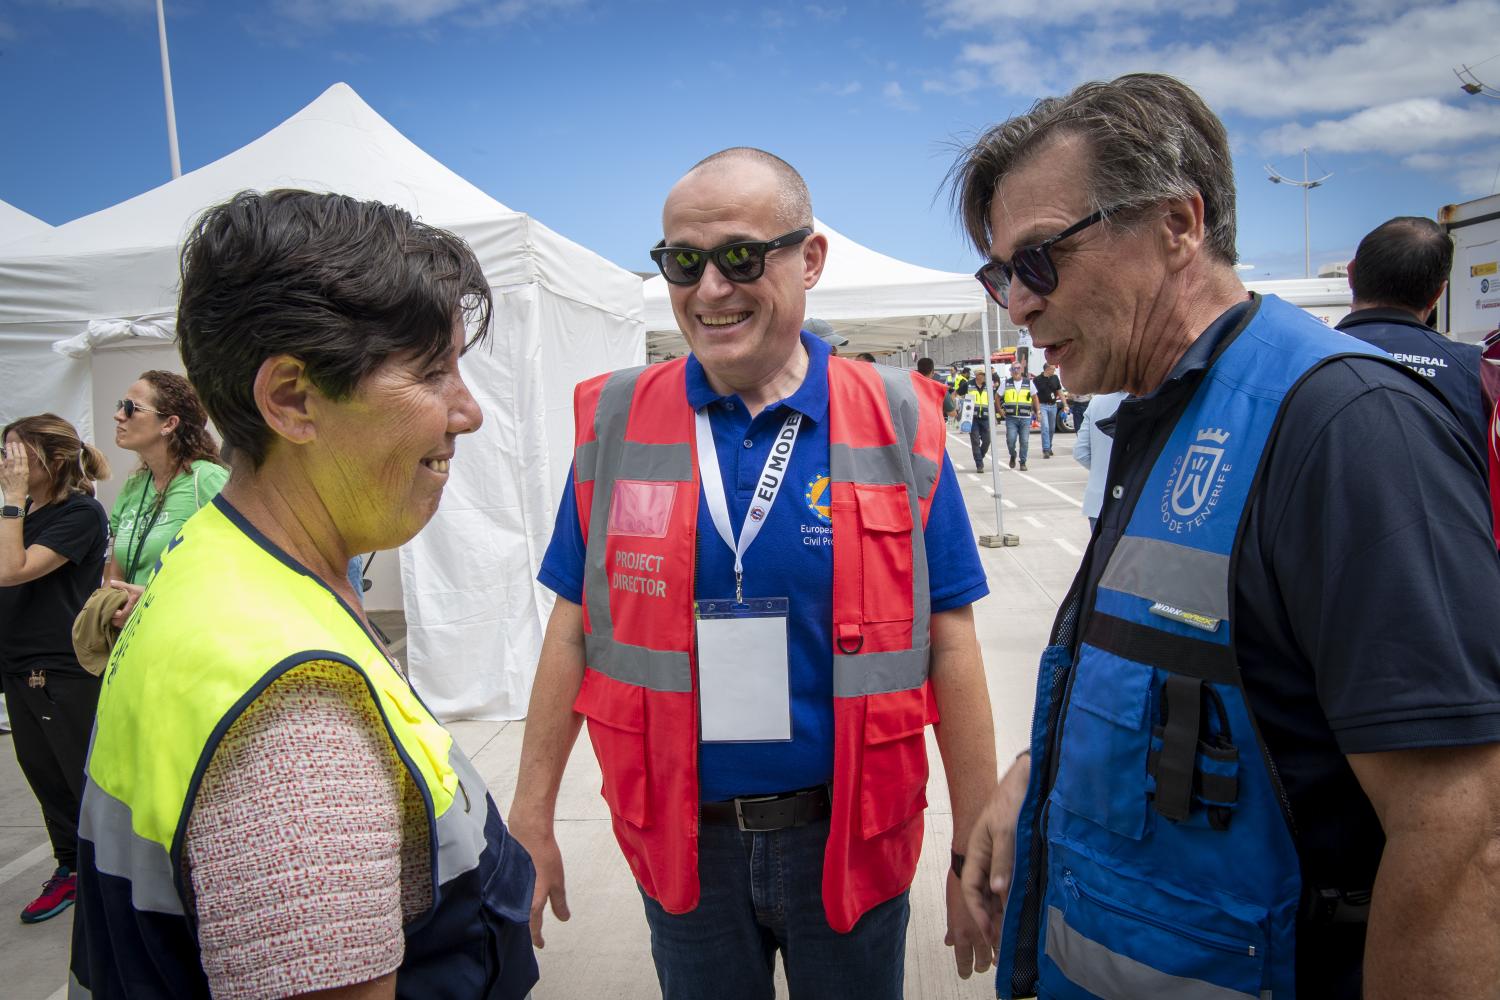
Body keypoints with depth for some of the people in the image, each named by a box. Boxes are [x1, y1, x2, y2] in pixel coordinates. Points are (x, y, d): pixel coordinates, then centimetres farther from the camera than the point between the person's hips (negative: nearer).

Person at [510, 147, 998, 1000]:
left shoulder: (899, 421, -8)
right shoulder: (615, 422, -4)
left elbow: (950, 642, -6)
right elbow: (575, 627, 1)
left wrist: (977, 852, -4)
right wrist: (532, 820, 2)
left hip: (849, 837, 0)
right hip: (679, 841, 1)